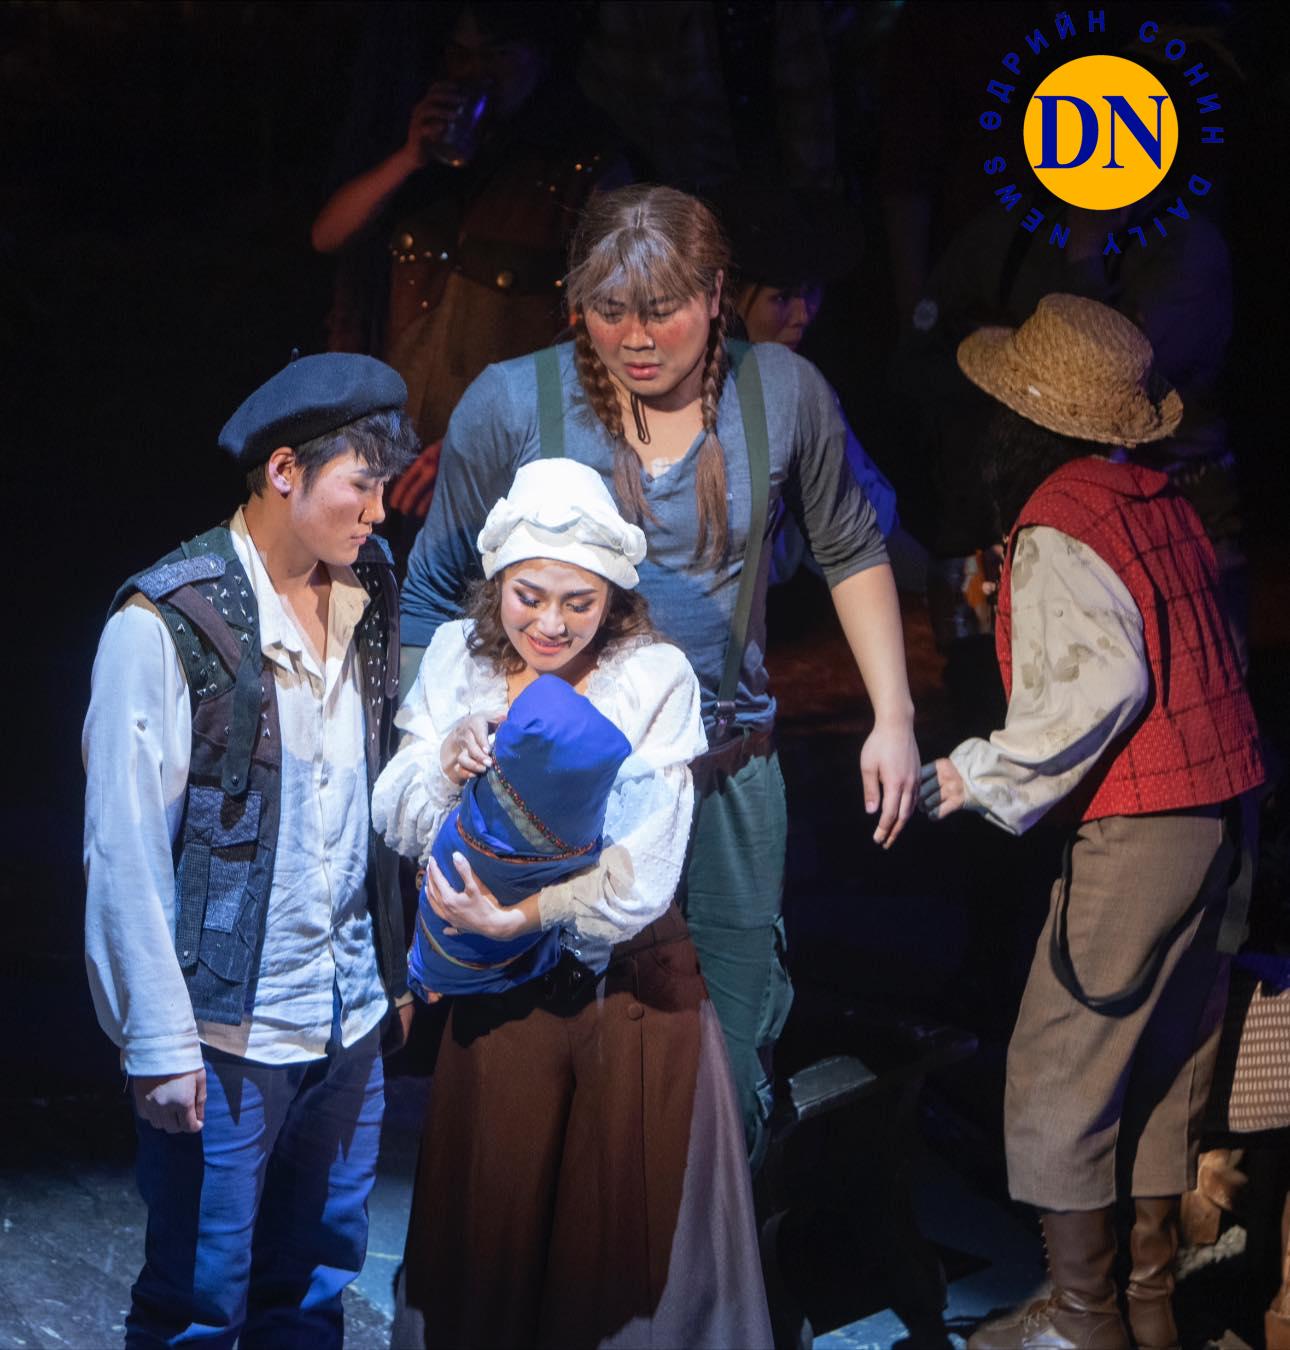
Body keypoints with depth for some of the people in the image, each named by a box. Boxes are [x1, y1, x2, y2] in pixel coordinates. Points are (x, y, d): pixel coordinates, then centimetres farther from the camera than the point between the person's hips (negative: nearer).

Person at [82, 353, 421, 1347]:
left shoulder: (367, 596, 5)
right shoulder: (165, 627, -14)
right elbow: (124, 854, -13)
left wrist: (395, 973, 11)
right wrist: (161, 1046, -14)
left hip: (351, 1024, 6)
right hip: (226, 1039, -6)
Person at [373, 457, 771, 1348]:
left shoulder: (656, 678, -12)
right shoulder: (459, 657, -1)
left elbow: (643, 873, -19)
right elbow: (398, 822, -3)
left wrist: (525, 915, -24)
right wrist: (448, 763, -21)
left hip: (633, 987, -3)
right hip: (499, 993, 3)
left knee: (627, 1234, 6)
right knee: (493, 1223, 12)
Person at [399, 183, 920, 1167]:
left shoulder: (784, 393, -2)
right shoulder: (509, 405, -8)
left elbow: (851, 552, 13)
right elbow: (434, 595, 3)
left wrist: (892, 718, 9)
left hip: (730, 782, 2)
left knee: (733, 1074, 9)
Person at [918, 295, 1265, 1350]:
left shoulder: (1058, 531, -13)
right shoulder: (1161, 503, 10)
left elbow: (1101, 680, -25)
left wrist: (979, 775, -18)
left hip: (1136, 831, -9)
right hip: (1217, 815, 9)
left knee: (1056, 1080, 1)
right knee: (1167, 1071, 16)